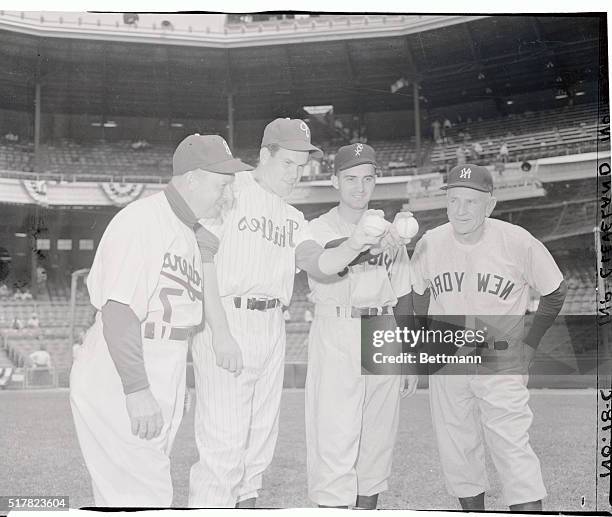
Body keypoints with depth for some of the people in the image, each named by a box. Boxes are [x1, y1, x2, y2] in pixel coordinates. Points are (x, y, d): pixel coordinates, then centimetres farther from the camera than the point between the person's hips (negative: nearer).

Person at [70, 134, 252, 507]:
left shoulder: (189, 232, 14)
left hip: (162, 393, 9)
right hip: (118, 392, -9)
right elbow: (117, 309, -22)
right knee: (145, 500, -5)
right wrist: (137, 390, -25)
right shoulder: (141, 221, -15)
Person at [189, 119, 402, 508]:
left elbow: (319, 264, 2)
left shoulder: (293, 218, 18)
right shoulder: (229, 192, -3)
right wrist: (220, 331, -19)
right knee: (223, 443, -9)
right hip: (226, 320, -7)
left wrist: (354, 245, -18)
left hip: (272, 327, 7)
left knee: (260, 441, 13)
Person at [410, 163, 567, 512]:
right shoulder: (429, 244, -3)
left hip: (502, 364, -3)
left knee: (513, 448, -10)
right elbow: (418, 295, 15)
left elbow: (555, 291, 3)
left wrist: (531, 343, 2)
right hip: (447, 364, 3)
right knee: (457, 452, 9)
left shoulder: (519, 242, -11)